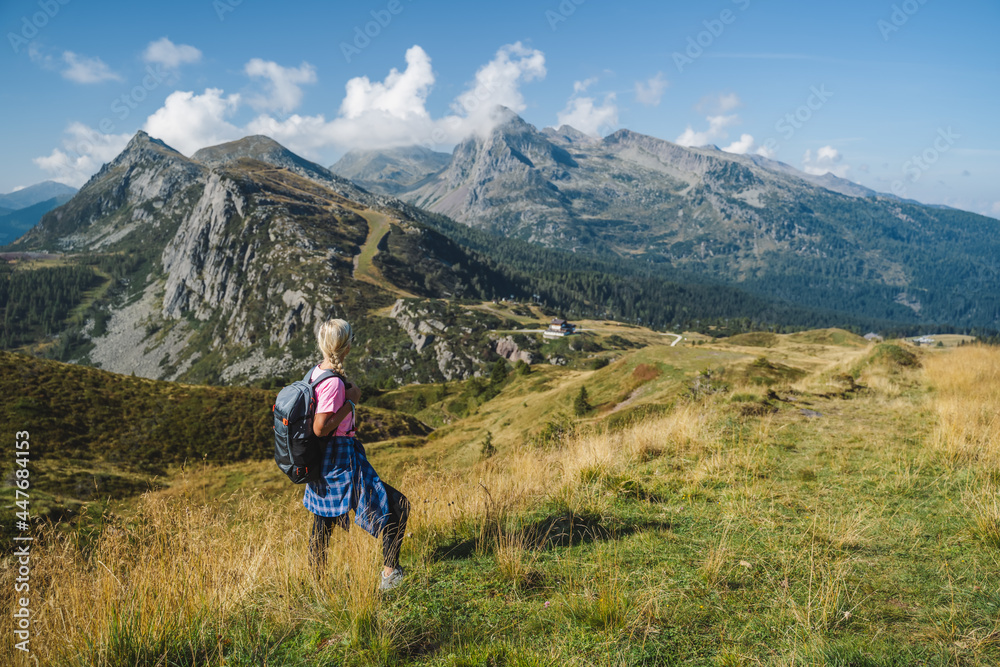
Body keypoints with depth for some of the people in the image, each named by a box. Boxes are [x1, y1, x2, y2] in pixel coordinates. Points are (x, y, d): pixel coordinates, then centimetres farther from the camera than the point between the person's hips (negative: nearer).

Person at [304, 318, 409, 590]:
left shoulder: (317, 371, 6)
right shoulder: (333, 382, -23)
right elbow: (321, 428, -25)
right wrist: (350, 401, -20)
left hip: (323, 456, 10)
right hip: (341, 457, -10)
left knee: (323, 517, 20)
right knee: (395, 507, 0)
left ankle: (317, 576, 32)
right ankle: (390, 572, 6)